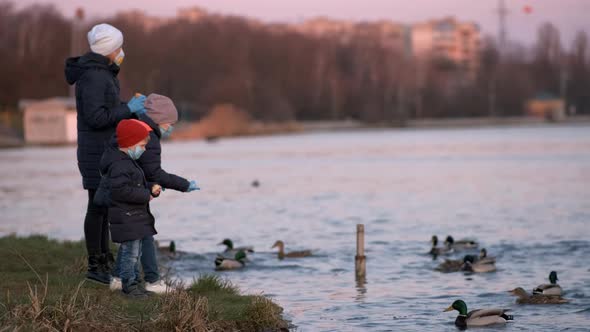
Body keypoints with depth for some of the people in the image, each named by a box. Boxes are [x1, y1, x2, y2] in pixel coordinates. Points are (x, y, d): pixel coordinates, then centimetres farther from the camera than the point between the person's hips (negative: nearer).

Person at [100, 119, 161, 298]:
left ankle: (134, 280, 26)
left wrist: (151, 188, 4)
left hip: (136, 216, 11)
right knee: (130, 251, -5)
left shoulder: (128, 162, 14)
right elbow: (121, 190, -30)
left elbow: (137, 185, 23)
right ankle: (129, 284, 3)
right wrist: (145, 195, -21)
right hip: (126, 217, -11)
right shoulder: (119, 166, -21)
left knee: (135, 251, 17)